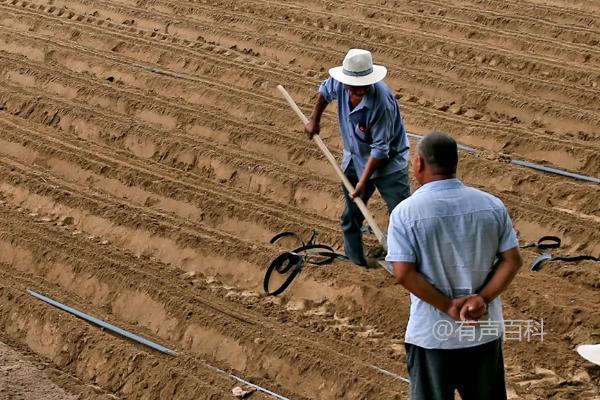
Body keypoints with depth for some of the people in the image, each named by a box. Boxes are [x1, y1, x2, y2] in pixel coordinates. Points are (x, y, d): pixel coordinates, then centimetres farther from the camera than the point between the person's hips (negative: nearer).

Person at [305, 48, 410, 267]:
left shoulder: (381, 101, -37)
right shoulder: (340, 84, -20)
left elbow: (380, 148, -29)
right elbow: (325, 91, 9)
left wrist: (364, 181, -25)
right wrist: (314, 120, 19)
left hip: (388, 162, -6)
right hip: (355, 159, 6)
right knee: (351, 216, 18)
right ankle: (355, 263, 37)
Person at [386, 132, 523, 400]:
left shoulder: (405, 213, -13)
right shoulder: (492, 205, -2)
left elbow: (403, 274, -18)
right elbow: (512, 260, -4)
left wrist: (448, 306, -14)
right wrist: (481, 299, -10)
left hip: (432, 336, -3)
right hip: (485, 330, 3)